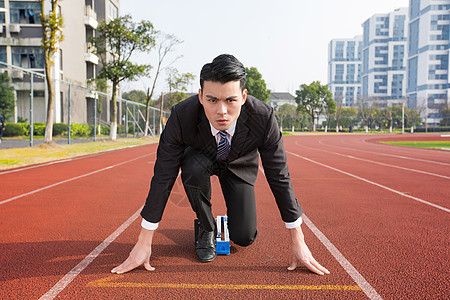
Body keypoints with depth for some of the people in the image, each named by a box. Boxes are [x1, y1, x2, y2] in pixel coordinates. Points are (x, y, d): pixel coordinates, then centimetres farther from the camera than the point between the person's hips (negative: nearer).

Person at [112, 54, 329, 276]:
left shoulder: (263, 117, -36)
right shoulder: (182, 116, -36)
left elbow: (279, 177, -26)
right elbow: (163, 177, -29)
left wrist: (298, 242, -21)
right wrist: (143, 244, -27)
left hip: (240, 164, 0)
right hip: (200, 157, 1)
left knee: (243, 237, -11)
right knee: (192, 167, -36)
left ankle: (235, 217, 28)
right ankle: (206, 229, -7)